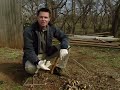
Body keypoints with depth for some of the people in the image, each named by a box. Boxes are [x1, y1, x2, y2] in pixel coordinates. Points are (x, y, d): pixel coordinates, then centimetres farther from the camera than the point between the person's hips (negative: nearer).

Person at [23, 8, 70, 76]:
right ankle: (46, 63, -4)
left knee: (66, 47, -12)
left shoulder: (52, 28, -11)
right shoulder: (28, 31, -23)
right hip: (34, 55, -4)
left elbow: (64, 37, -5)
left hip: (48, 53, 4)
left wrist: (63, 48, -27)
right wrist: (37, 62, -42)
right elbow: (29, 50, -25)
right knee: (30, 68, -36)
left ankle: (58, 69, 1)